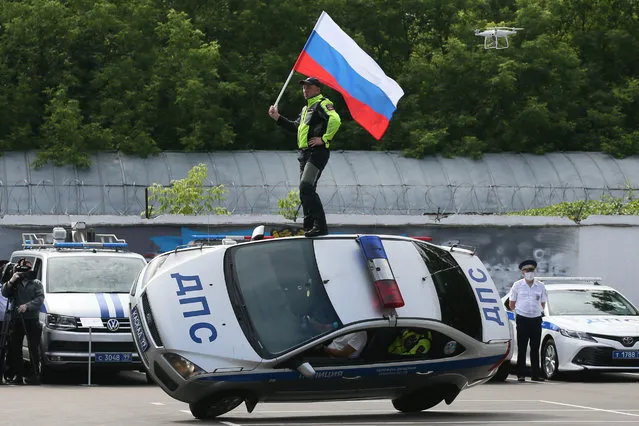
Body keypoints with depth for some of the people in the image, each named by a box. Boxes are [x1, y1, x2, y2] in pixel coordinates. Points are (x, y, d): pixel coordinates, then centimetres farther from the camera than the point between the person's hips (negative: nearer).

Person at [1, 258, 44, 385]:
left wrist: (27, 306, -19)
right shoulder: (15, 284, 17)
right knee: (14, 348, 0)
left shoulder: (36, 284, 8)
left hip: (32, 320, -3)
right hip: (16, 320, 3)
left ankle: (35, 375, -3)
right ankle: (17, 375, 5)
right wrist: (11, 281, -10)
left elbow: (40, 299, -6)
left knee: (34, 348, -5)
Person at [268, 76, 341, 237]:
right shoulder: (306, 108, 25)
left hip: (317, 152, -10)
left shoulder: (322, 104, -6)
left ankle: (321, 226, -20)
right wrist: (278, 118, 25)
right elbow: (295, 127, 33)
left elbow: (335, 120, -23)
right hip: (304, 154, 10)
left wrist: (324, 139, -21)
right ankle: (310, 227, 13)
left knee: (306, 187, -20)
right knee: (305, 191, 9)